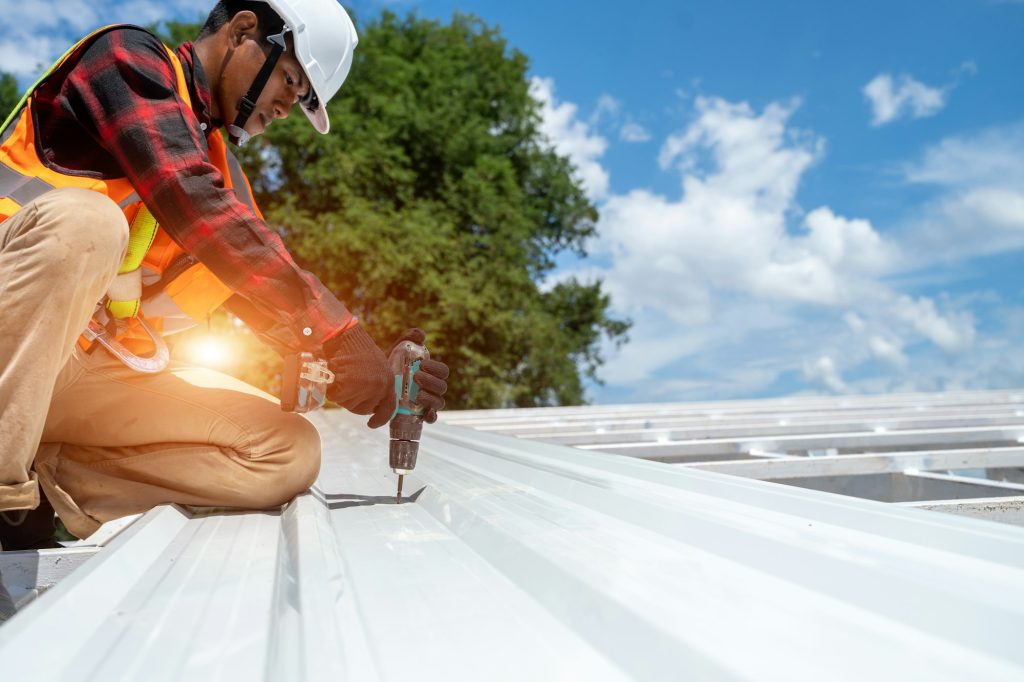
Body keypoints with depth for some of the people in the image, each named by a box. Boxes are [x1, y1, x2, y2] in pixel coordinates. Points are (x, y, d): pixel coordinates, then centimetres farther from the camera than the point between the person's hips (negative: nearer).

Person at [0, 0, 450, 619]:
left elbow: (273, 303, 8)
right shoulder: (128, 58, -4)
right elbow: (197, 209, -22)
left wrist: (376, 365, -8)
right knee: (83, 217, -36)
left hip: (95, 372, 6)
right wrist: (338, 330, -26)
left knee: (291, 453, -10)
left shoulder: (223, 168, 16)